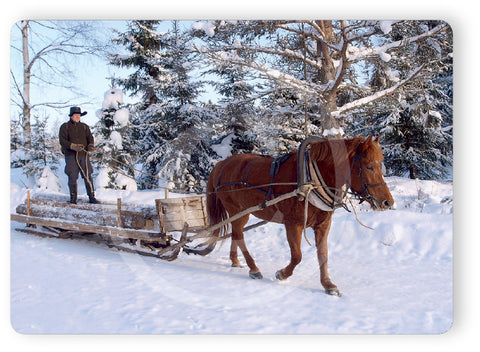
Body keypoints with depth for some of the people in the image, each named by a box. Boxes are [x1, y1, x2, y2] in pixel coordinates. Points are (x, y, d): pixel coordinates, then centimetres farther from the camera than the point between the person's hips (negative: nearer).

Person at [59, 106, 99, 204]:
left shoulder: (85, 127, 18)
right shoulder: (65, 127, 7)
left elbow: (90, 138, 11)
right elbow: (62, 141, -3)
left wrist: (90, 145, -11)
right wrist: (72, 146, -18)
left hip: (83, 154, 2)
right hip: (71, 155, -2)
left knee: (88, 176, -3)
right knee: (72, 177, -2)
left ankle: (92, 197, 2)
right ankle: (73, 198, 11)